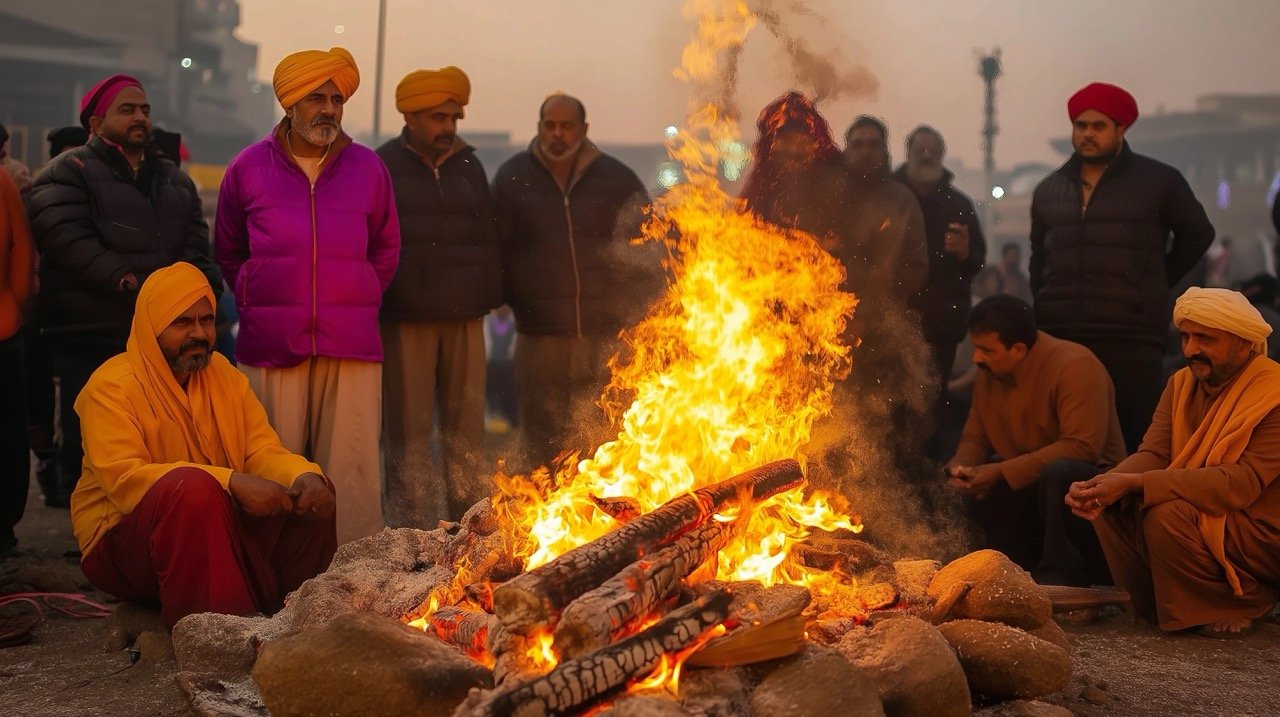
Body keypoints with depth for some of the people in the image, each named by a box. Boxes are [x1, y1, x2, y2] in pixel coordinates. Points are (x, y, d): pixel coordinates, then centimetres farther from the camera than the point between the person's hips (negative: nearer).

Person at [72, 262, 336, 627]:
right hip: (122, 539, -7)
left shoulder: (224, 375, 7)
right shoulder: (112, 386, -14)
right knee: (193, 487, -35)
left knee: (311, 494, -8)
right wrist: (231, 482, -34)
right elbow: (124, 479, -26)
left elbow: (263, 450, 3)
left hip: (220, 527, 7)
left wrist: (305, 476, -22)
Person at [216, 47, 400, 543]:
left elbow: (386, 250, 19)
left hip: (351, 346, 1)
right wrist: (258, 306, 12)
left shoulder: (367, 168, 9)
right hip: (270, 344, 0)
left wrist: (358, 304, 12)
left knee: (352, 470, -2)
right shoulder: (249, 168, 7)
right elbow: (228, 252, 19)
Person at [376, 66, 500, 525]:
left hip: (465, 317, 4)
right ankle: (411, 532, 6)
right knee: (409, 431, 0)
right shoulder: (382, 167, 1)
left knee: (467, 428, 8)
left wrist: (489, 295, 10)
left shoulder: (469, 166, 14)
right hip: (406, 319, -4)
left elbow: (487, 237, 17)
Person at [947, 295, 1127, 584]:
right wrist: (960, 466, -14)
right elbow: (974, 438, 12)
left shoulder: (1076, 366, -20)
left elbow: (1081, 447, -29)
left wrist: (1003, 472, -29)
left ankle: (1060, 578, -24)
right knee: (973, 490, -11)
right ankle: (1029, 572, 1)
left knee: (1059, 472, -37)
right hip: (1029, 488, 8)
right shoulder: (988, 375, 3)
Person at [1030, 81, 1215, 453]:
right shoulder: (1049, 190, 15)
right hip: (1058, 338, 4)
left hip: (1131, 340, -3)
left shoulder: (1159, 181, 4)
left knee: (1136, 442, -6)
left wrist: (1152, 287, 9)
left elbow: (1198, 235, 13)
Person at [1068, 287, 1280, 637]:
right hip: (1199, 512, 7)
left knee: (1168, 515, -30)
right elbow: (1152, 455, -3)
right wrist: (1105, 484, -27)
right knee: (1110, 505, -11)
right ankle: (1156, 606, 3)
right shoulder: (1182, 383, 5)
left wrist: (1134, 483, -34)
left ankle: (1240, 605, -6)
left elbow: (1241, 482, -30)